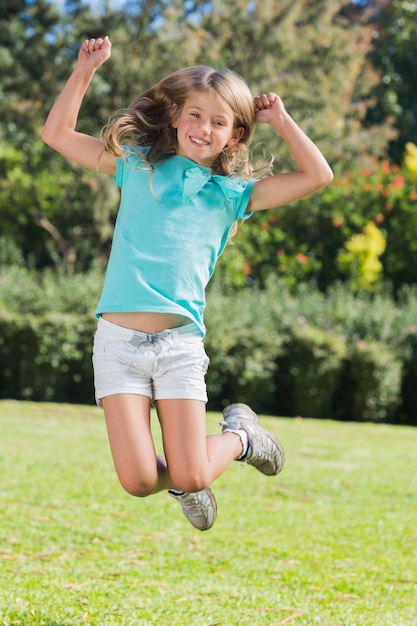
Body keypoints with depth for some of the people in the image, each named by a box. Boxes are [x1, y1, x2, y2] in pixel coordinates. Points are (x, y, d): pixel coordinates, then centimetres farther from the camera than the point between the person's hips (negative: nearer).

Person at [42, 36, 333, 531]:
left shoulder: (231, 193, 10)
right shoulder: (137, 165, 11)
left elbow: (317, 175, 6)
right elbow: (57, 134, 12)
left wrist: (279, 119, 9)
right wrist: (85, 69, 6)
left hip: (180, 341, 0)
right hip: (119, 338, 0)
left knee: (190, 480, -4)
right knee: (138, 481, -10)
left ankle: (239, 435, 29)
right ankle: (180, 477, 26)